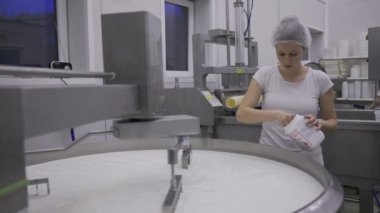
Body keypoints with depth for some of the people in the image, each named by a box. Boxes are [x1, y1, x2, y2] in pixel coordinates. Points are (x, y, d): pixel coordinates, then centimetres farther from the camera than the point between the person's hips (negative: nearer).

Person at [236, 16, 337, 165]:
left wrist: (320, 123, -18)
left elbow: (332, 123, 4)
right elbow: (241, 114, -12)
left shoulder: (320, 79, -3)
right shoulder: (264, 75, -5)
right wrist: (275, 114, -27)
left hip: (308, 159, 1)